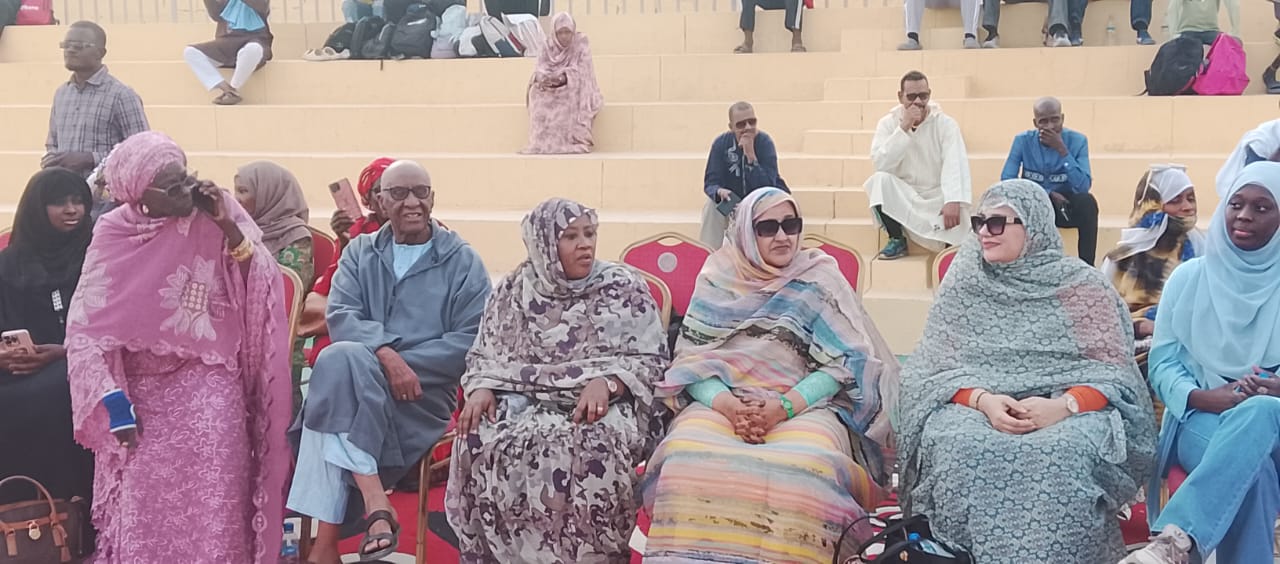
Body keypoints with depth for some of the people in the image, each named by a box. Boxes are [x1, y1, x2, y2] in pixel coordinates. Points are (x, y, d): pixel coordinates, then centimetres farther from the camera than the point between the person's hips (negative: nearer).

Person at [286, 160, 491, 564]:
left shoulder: (463, 261, 5)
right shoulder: (359, 253, 14)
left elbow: (471, 341, -5)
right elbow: (341, 317, -2)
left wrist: (404, 362, -15)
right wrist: (384, 354, -22)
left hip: (424, 391, -3)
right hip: (355, 380, 3)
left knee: (340, 365, -32)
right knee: (339, 362, -33)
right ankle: (375, 505, -36)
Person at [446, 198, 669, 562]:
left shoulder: (623, 287, 2)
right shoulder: (513, 290, 10)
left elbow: (651, 360, -1)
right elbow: (483, 356, 14)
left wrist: (606, 382, -20)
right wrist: (482, 389, -9)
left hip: (603, 404, -2)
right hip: (522, 401, 3)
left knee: (586, 449, -36)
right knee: (481, 442, -28)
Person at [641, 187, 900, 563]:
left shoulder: (821, 280, 9)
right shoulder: (718, 280, 13)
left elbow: (846, 361, 0)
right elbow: (690, 357, 5)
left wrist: (785, 406, -15)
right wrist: (725, 403, -16)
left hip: (805, 404, -1)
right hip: (722, 401, 1)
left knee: (804, 466, -36)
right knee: (688, 458, -32)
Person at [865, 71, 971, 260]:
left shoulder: (945, 123, -7)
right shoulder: (888, 123, -2)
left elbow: (955, 163, -22)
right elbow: (880, 164, -15)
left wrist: (953, 201, -39)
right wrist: (903, 129, -23)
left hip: (938, 196, -2)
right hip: (902, 195, 2)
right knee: (880, 179, -28)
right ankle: (897, 240, -13)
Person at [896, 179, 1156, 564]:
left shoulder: (1082, 284, 4)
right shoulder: (964, 282, 8)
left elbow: (1114, 368, -2)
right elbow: (937, 367, 3)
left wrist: (1063, 405, -22)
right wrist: (983, 400, -18)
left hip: (1068, 412, -1)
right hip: (978, 407, 1)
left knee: (1061, 452, -35)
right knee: (958, 446, -32)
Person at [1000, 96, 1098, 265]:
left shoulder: (1078, 141, -10)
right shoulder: (1023, 140, -8)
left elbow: (1083, 187, -20)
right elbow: (1006, 180, -16)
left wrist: (1062, 150, -28)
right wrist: (1048, 194, -22)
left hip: (1064, 206, 0)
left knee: (1087, 201, -33)